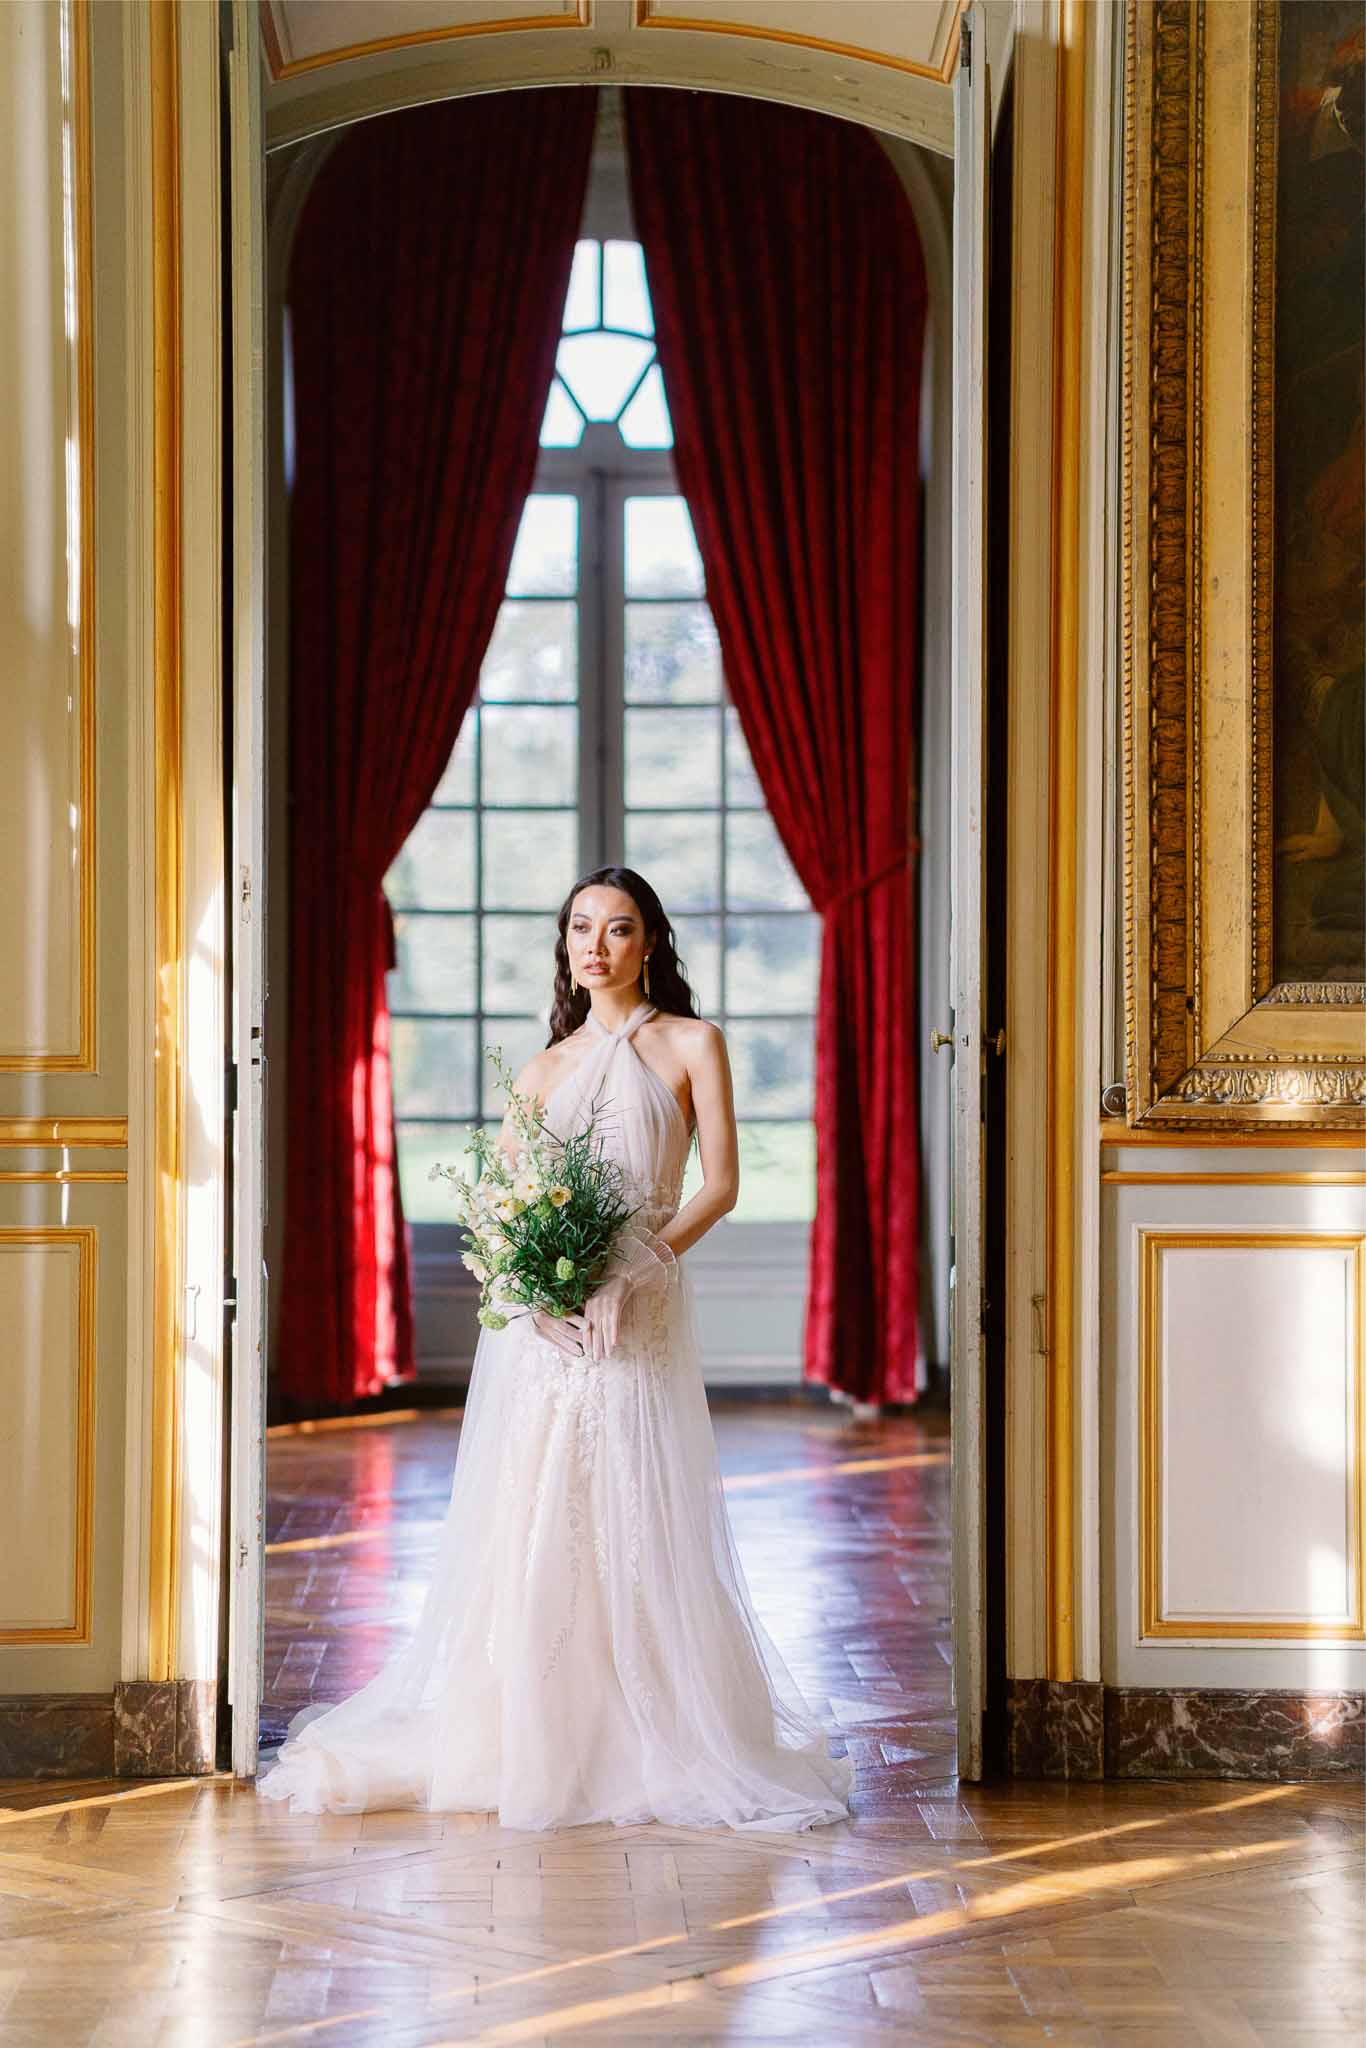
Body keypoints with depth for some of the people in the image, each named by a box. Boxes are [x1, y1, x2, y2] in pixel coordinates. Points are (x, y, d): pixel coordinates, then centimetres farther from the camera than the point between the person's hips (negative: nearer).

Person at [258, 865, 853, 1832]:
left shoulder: (691, 1045, 6)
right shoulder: (543, 1070, 15)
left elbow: (720, 1183, -1)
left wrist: (638, 1264, -15)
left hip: (638, 1312, -3)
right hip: (541, 1317, 3)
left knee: (637, 1528, -6)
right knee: (527, 1528, 0)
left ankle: (658, 1744, 3)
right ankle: (523, 1741, 7)